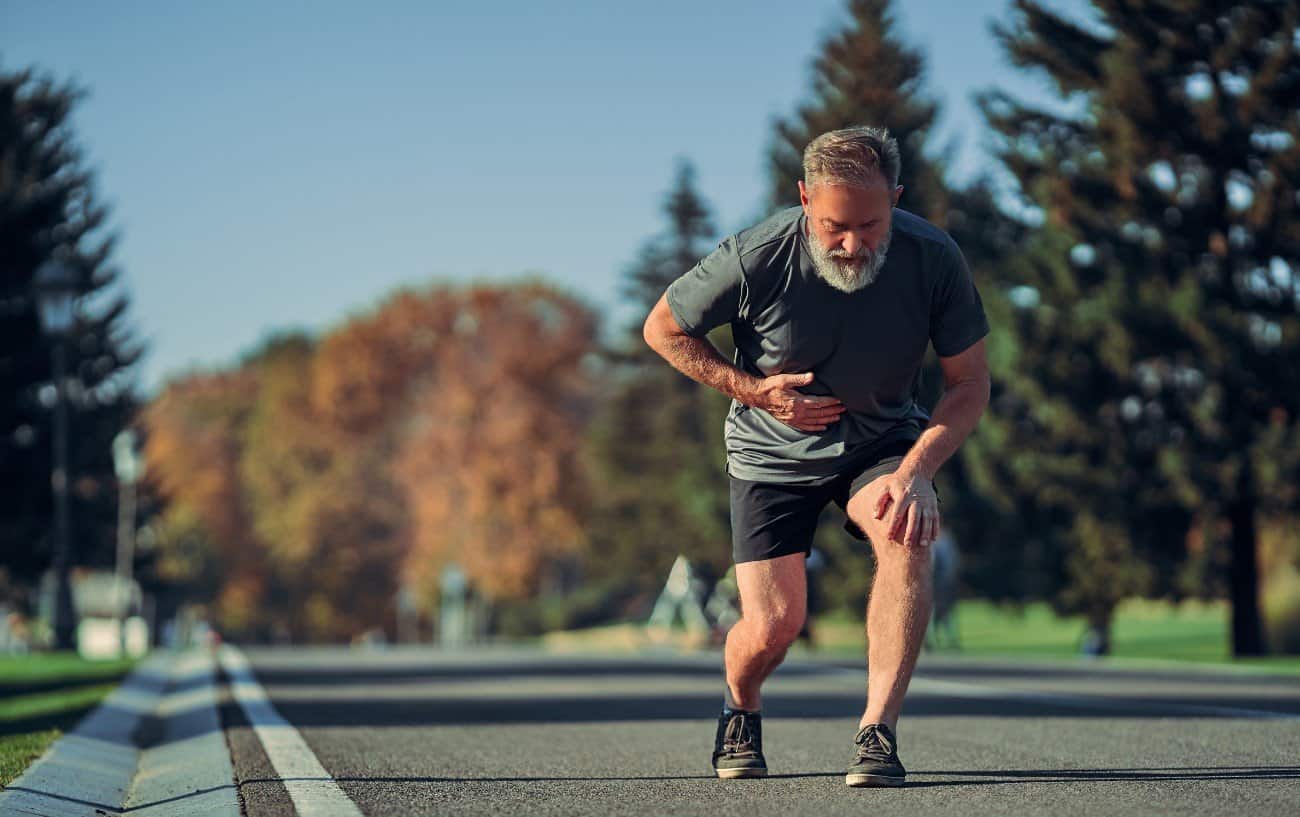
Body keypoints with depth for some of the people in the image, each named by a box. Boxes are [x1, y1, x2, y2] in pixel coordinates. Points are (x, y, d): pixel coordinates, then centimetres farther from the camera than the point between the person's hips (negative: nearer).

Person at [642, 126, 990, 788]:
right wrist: (753, 389, -18)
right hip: (774, 451, -1)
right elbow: (663, 329, -8)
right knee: (772, 628, -11)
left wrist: (916, 470, -27)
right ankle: (740, 711, 26)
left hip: (882, 442, 1)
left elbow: (971, 383, -12)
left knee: (909, 536, -31)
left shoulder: (933, 258, -21)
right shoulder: (756, 259, -25)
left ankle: (876, 735, -27)